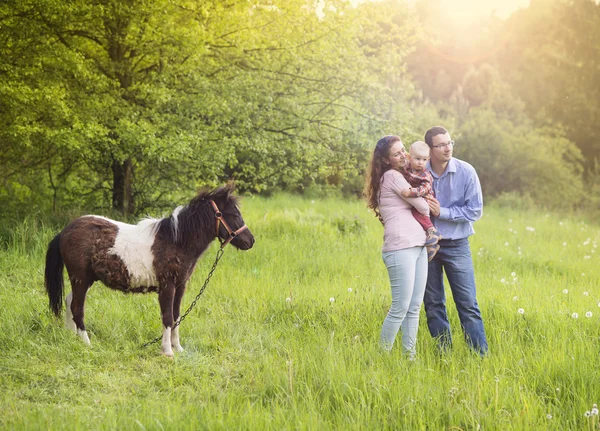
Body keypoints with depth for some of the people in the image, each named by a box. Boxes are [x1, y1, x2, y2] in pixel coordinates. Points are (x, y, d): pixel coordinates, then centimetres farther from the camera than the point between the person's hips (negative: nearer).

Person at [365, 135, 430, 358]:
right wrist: (429, 208, 13)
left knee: (415, 307, 8)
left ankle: (409, 355, 12)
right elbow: (423, 207, -7)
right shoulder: (392, 176, -8)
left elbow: (420, 207, 23)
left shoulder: (400, 176, 21)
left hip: (418, 246, 9)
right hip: (400, 249, -9)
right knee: (400, 308, -8)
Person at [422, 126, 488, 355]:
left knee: (468, 304, -3)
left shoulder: (466, 172, -9)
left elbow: (475, 210, -9)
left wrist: (442, 212, -16)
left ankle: (481, 355, 1)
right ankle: (443, 353, 18)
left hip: (456, 246, -2)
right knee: (432, 304, 8)